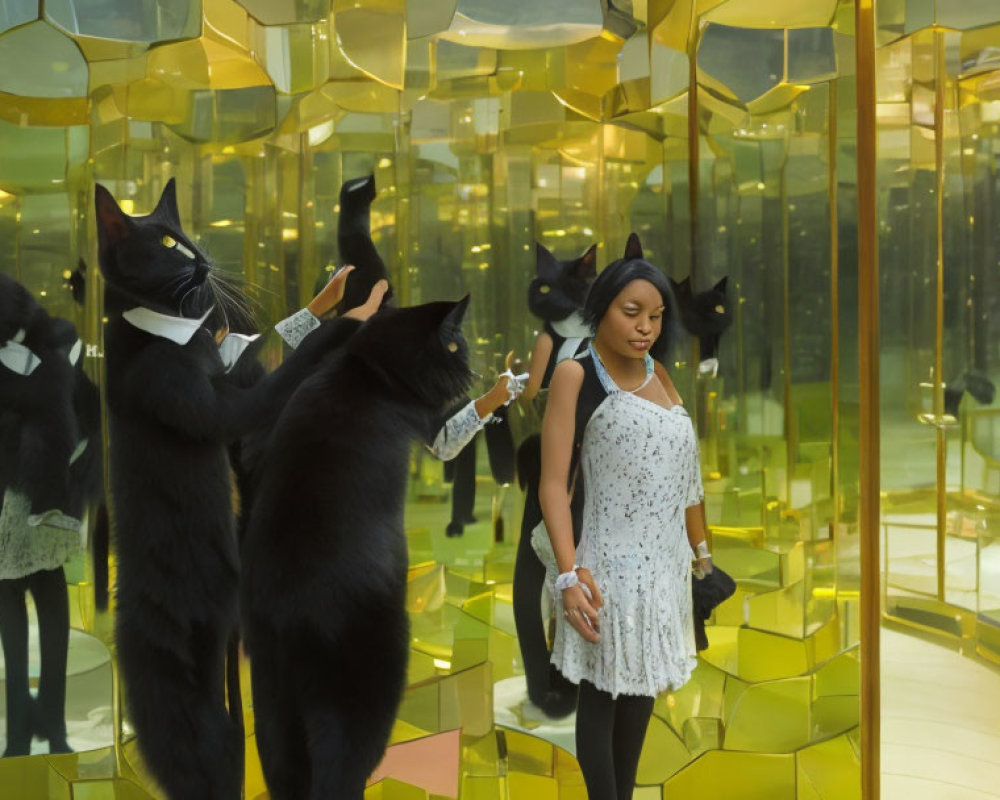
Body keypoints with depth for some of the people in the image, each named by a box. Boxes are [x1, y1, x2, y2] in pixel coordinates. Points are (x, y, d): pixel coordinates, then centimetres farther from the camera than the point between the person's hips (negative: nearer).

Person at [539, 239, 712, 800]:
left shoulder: (661, 374, 11)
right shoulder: (577, 374, -7)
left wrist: (703, 553, 15)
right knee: (603, 697, 3)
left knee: (642, 691, 13)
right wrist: (569, 573, -21)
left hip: (666, 563, 6)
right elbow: (553, 484, -13)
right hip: (612, 565, -6)